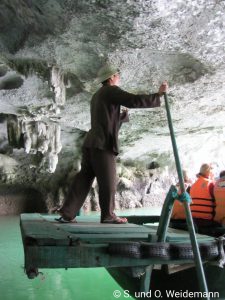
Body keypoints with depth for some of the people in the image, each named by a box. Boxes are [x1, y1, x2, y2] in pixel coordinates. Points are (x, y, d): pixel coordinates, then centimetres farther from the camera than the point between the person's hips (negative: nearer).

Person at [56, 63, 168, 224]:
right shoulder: (111, 91, -3)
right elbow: (135, 100, -14)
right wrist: (158, 94, -7)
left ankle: (67, 213, 9)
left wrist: (122, 117, 31)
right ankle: (108, 215, 12)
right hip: (103, 144, -9)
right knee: (108, 181, 1)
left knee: (84, 179, 9)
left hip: (91, 143, 9)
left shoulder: (97, 95, 26)